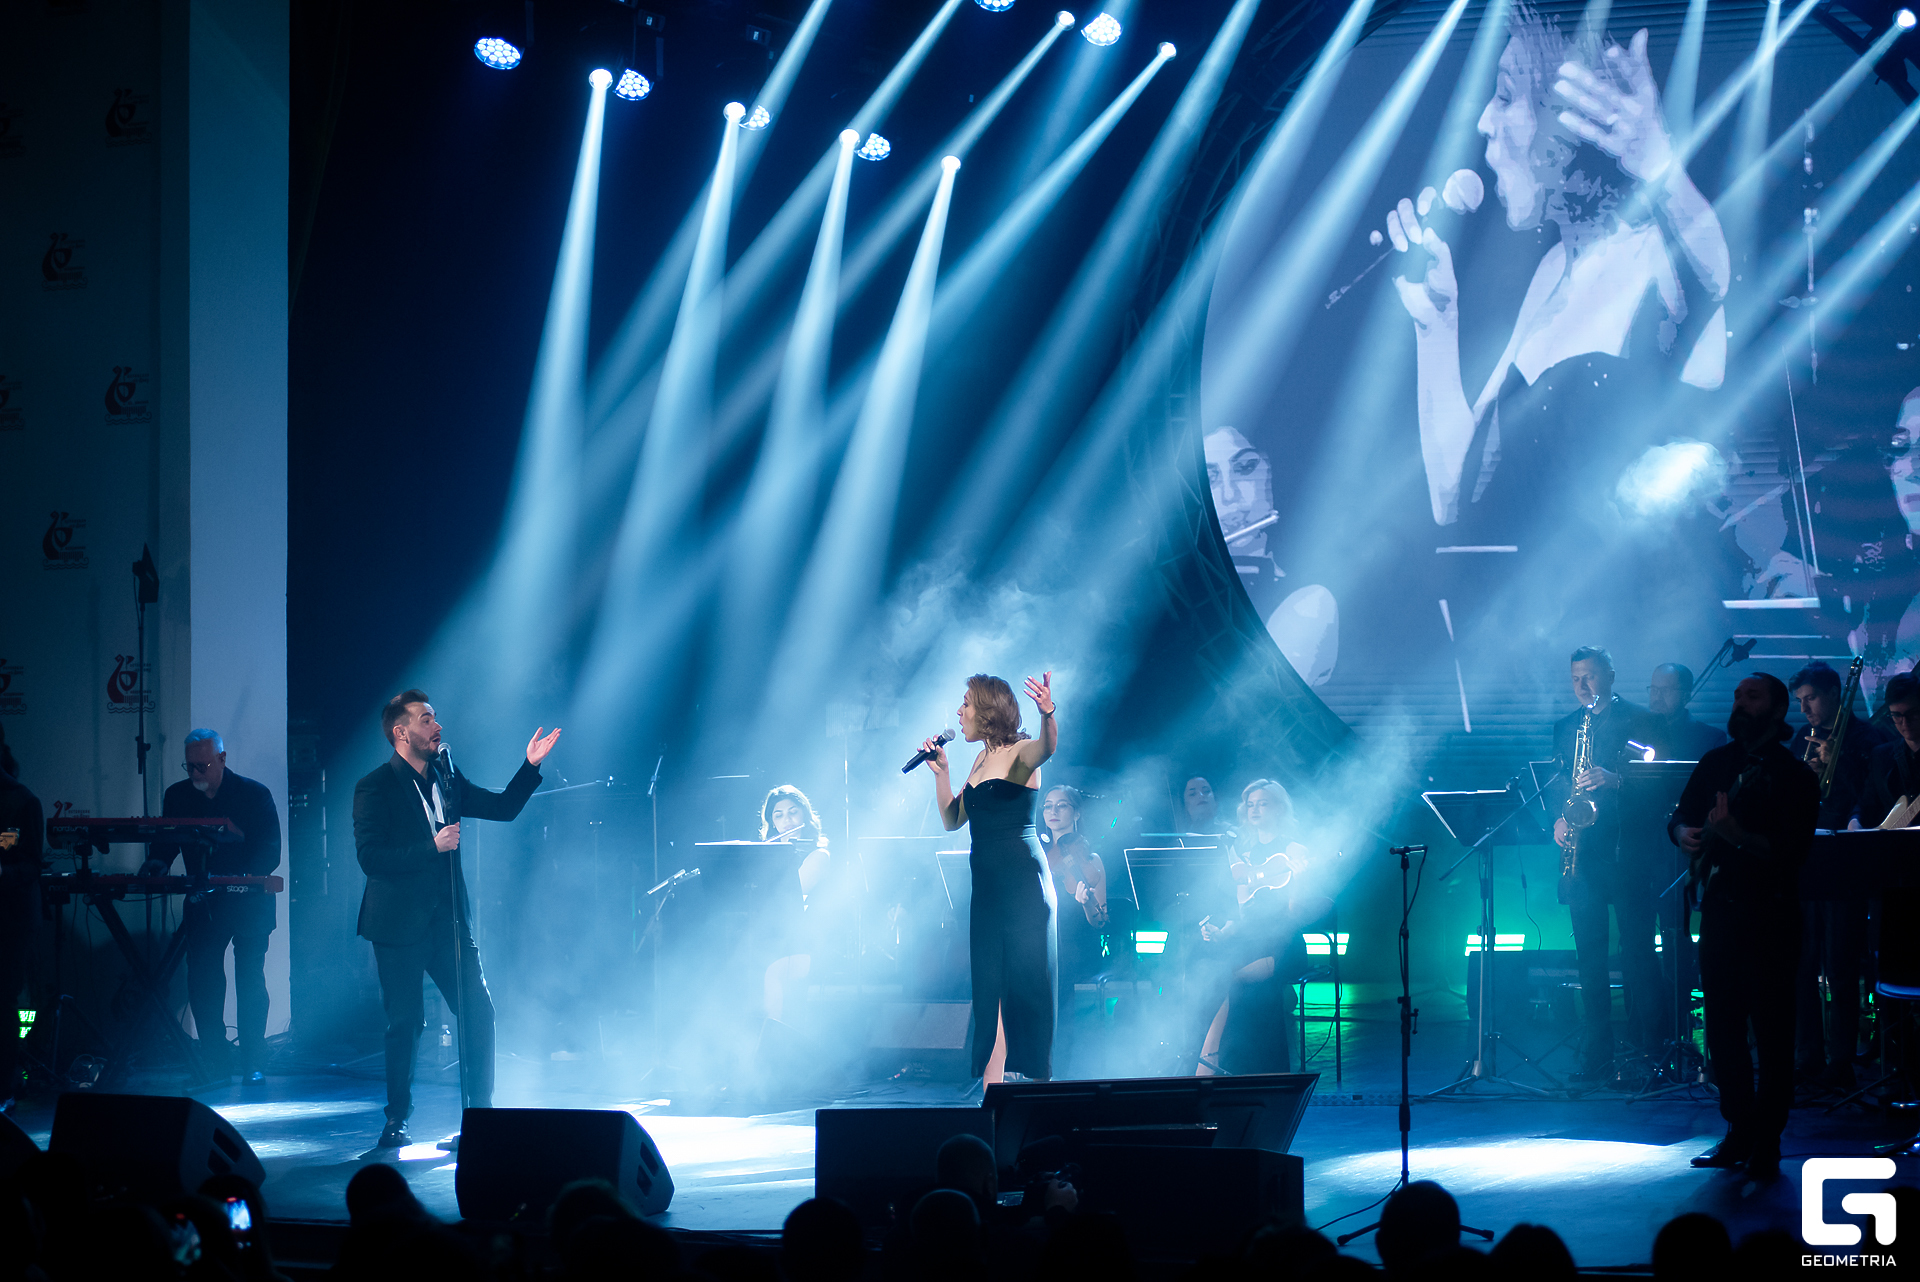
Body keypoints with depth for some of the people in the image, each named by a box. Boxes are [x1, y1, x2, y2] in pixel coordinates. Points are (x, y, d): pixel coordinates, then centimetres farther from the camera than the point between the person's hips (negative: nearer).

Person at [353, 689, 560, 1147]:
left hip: (448, 919, 5)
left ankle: (480, 1113, 10)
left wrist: (531, 766, 2)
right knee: (405, 1023, 0)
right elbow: (371, 858, -16)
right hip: (400, 924, -5)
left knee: (479, 1013, -1)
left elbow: (502, 808, 14)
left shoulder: (446, 777, 10)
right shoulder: (374, 788, -9)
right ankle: (397, 1121, 15)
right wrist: (432, 847, -21)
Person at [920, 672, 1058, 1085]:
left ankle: (1041, 1082, -3)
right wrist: (940, 771, 9)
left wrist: (1048, 714, -53)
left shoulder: (1021, 753, -7)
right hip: (987, 884, 8)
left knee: (1027, 982, -7)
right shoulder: (982, 760, 16)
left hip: (1023, 880, -8)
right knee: (989, 988, 4)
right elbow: (952, 819, 21)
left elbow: (1047, 748, -32)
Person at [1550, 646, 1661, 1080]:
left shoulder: (1638, 721, 3)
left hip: (1626, 849, -4)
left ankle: (1648, 1052, -1)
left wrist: (1613, 780, -20)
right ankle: (1597, 1056, 5)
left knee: (1637, 953, -5)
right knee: (1590, 957, 2)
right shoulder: (1565, 727, 17)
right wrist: (1557, 820, -2)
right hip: (1582, 852, 4)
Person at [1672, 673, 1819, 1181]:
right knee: (1722, 1025, 8)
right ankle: (1739, 1132, 18)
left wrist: (1738, 835, -29)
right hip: (1720, 907, 6)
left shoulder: (1794, 776, -6)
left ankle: (1766, 1143, 0)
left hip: (1771, 915, -6)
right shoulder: (1716, 762, 12)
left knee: (1771, 1029, -4)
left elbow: (1792, 848, -17)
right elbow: (1679, 819, 14)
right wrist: (1686, 834, -9)